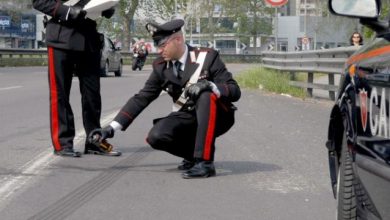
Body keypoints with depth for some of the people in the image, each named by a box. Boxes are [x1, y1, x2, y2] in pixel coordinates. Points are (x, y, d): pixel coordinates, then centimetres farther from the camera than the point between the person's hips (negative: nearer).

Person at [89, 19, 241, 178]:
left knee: (206, 96, -36)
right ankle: (194, 153, 3)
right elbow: (142, 98, -2)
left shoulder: (206, 57, -14)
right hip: (186, 119, 4)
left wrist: (209, 85, -38)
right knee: (156, 137, -26)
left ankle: (205, 161, -33)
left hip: (215, 117, -3)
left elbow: (234, 90, -17)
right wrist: (112, 127, -10)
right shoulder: (161, 66, -3)